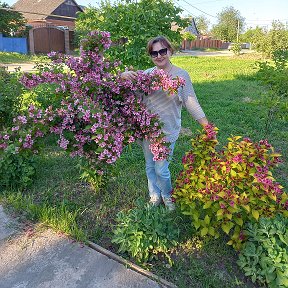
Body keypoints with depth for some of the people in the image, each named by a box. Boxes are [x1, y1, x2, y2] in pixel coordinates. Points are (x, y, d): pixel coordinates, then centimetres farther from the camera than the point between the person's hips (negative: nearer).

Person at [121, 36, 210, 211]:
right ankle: (155, 195, 40)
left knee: (161, 169, 1)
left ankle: (167, 196, 32)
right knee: (150, 166, 17)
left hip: (168, 131, -3)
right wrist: (125, 75, -27)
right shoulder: (146, 74, -1)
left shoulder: (181, 75, -6)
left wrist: (206, 125, -11)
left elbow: (191, 102, -6)